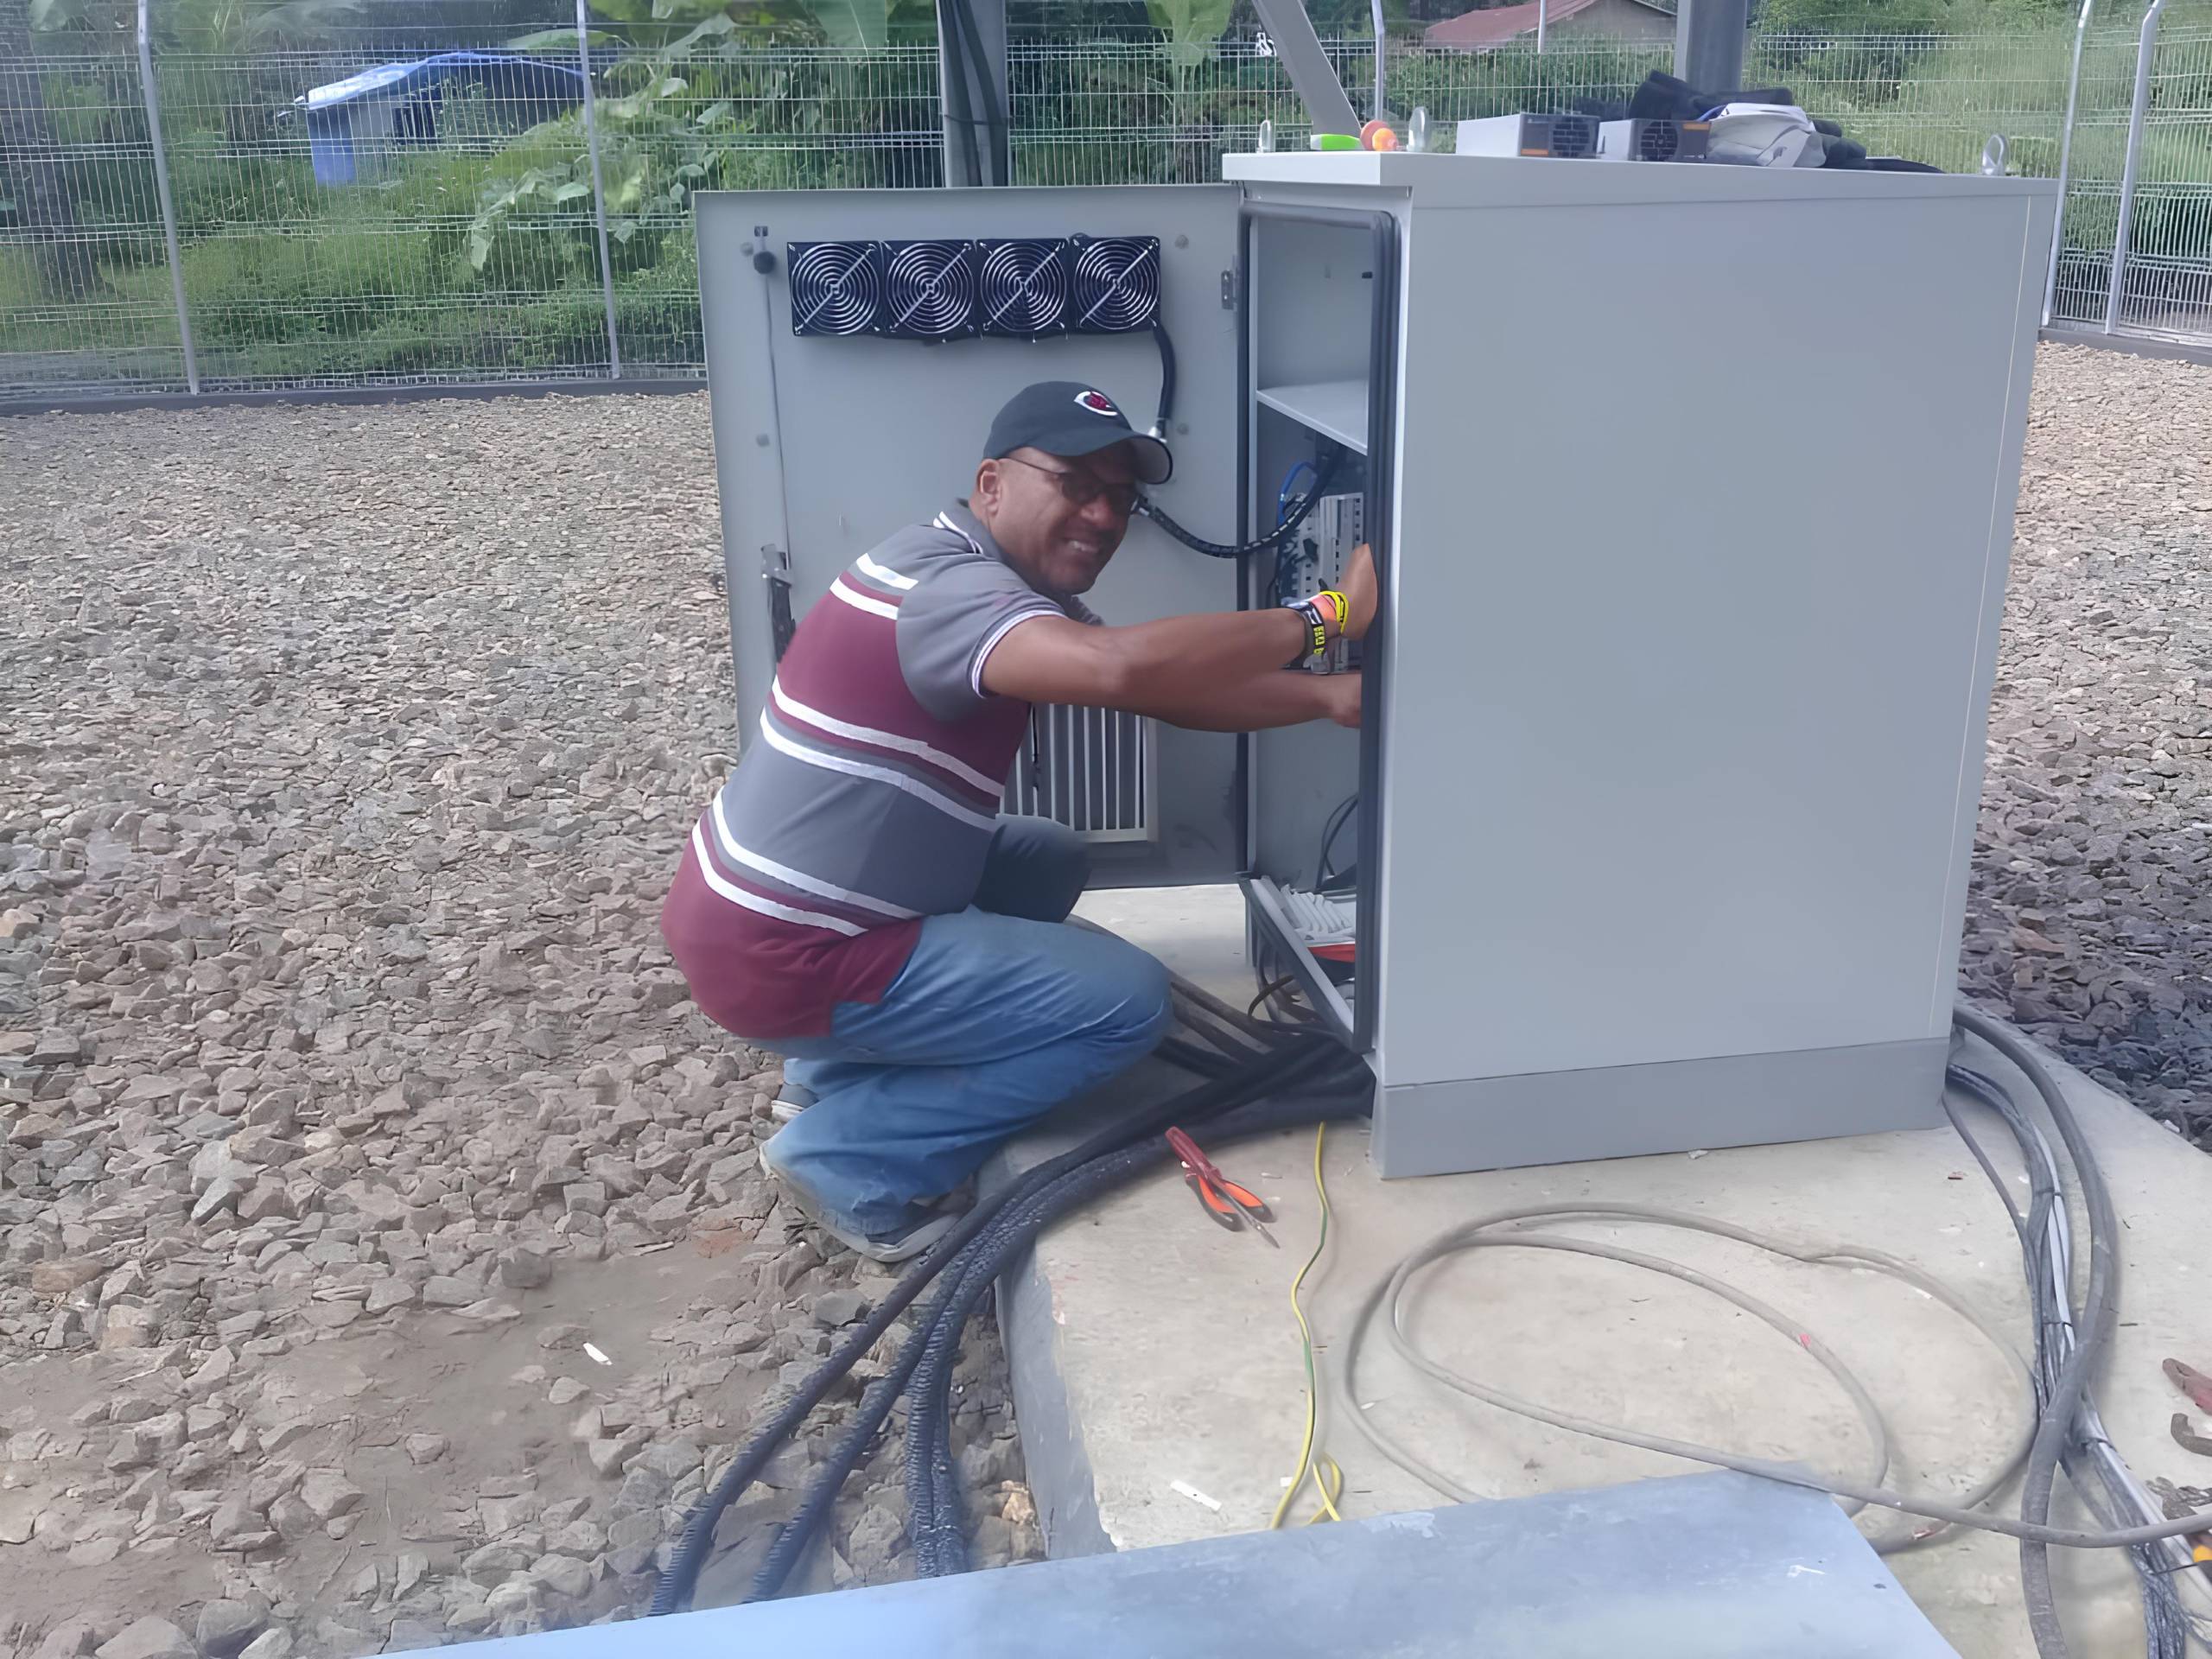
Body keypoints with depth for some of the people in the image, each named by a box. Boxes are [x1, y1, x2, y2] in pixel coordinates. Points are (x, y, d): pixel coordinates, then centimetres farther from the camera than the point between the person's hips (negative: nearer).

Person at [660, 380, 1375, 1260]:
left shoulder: (1019, 586, 11)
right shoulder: (949, 585, -22)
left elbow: (1167, 689, 6)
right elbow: (1122, 667, -40)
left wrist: (1327, 695, -8)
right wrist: (1324, 618, -30)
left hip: (764, 908, 10)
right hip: (784, 957, -10)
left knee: (1051, 859, 25)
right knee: (1129, 1000, -9)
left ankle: (835, 1072, 19)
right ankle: (846, 1156, -2)